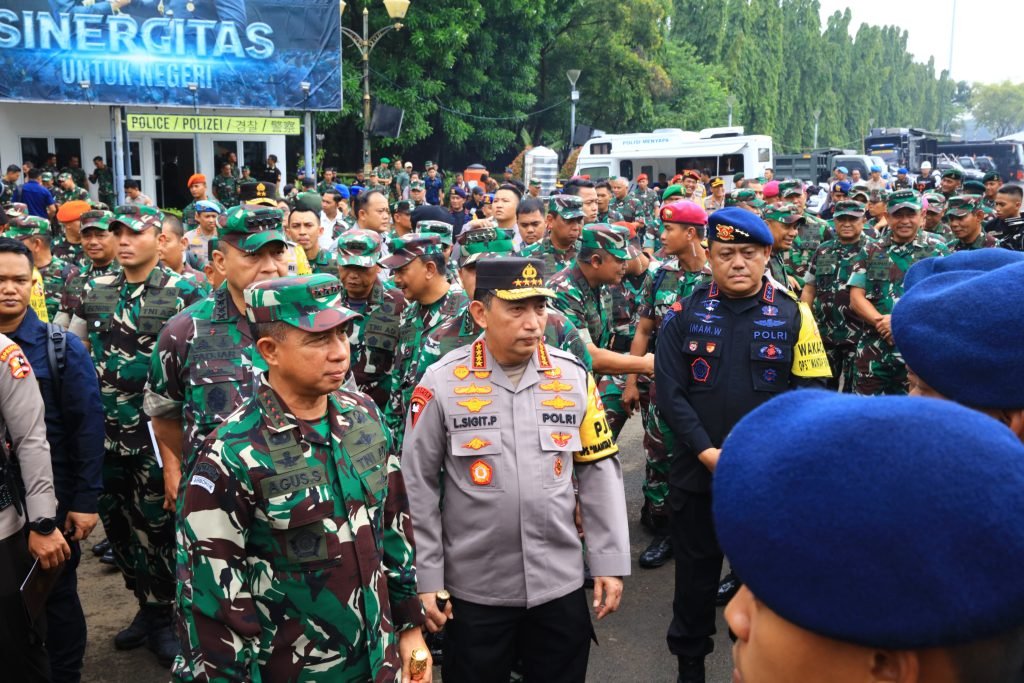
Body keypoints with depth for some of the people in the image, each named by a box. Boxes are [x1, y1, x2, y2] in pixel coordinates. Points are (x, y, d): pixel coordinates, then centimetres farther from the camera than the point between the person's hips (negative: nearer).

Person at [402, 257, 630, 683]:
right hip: (474, 588, -2)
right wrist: (426, 580, -5)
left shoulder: (573, 375, -3)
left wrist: (609, 562, 2)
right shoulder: (442, 383, -10)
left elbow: (599, 472, 3)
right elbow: (418, 487, -5)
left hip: (561, 583, 2)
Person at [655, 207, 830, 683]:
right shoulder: (683, 316, -1)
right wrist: (707, 452, -15)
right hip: (696, 474, 1)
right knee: (695, 572, 15)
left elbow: (811, 393, -5)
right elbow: (670, 392, -6)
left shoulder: (794, 316, -2)